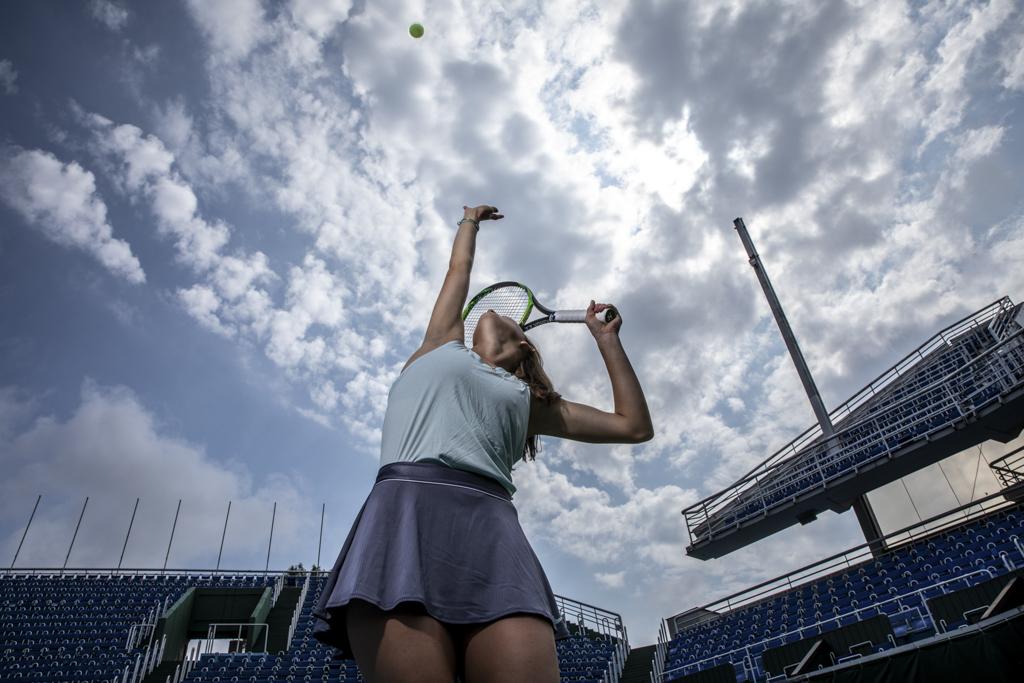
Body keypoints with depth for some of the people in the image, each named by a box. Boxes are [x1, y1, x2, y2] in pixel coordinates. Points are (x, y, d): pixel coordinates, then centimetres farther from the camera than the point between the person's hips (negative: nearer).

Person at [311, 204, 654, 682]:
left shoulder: (529, 401, 29)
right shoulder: (441, 347, 29)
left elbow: (634, 426, 32)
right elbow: (459, 270, 42)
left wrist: (605, 338, 36)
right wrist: (471, 220, 61)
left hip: (492, 530, 2)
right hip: (405, 513, -1)